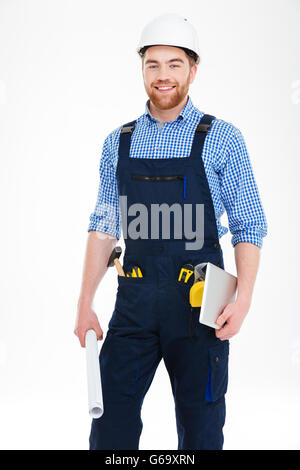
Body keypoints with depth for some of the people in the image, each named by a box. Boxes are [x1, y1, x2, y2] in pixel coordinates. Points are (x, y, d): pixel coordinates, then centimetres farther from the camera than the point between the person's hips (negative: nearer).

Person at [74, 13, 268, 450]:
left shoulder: (222, 139, -1)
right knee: (110, 422, 4)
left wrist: (242, 300, -11)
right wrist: (85, 303, 7)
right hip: (135, 299, 3)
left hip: (200, 301, -2)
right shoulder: (119, 143, 9)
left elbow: (249, 227, 0)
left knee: (200, 428, 8)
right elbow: (104, 227, 12)